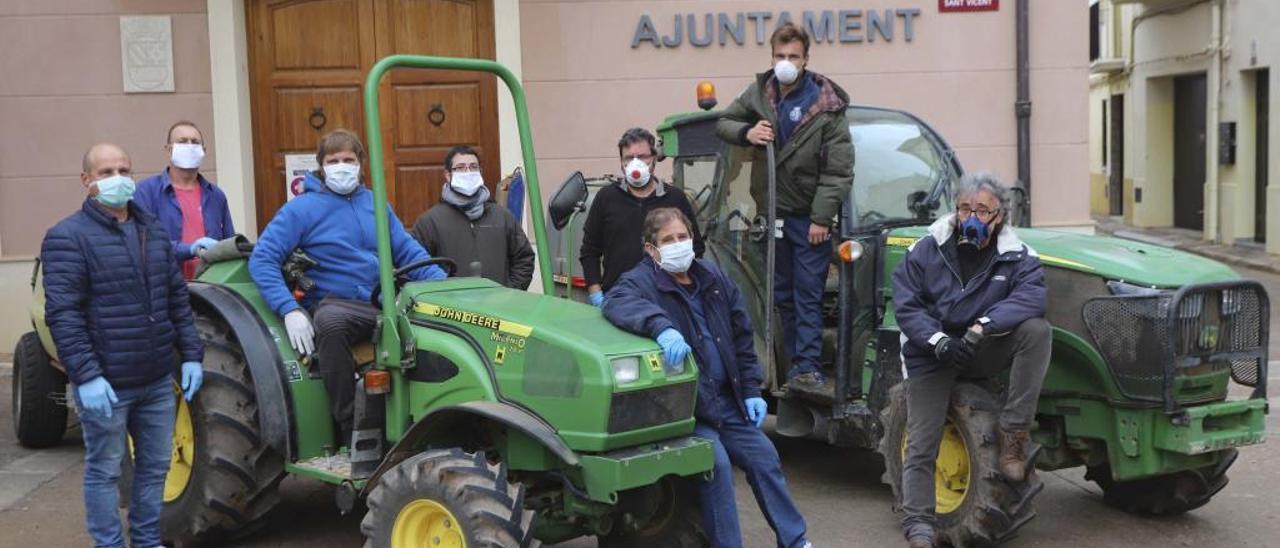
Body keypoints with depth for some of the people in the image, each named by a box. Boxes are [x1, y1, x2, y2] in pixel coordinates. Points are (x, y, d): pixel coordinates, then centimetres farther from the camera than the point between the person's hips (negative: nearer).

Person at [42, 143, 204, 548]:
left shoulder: (154, 231, 12)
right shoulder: (68, 237, -9)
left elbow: (178, 298, 16)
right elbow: (62, 314, -15)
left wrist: (190, 354, 9)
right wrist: (86, 376, -20)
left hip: (158, 379, 6)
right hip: (106, 384, -6)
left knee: (155, 466, 15)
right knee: (104, 470, 6)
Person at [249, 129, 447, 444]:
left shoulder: (375, 204, 15)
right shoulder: (302, 209, 1)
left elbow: (408, 251, 15)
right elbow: (262, 260, -5)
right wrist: (290, 310, -20)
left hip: (384, 304, 4)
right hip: (335, 303, -4)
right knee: (330, 322, -39)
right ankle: (352, 428, -28)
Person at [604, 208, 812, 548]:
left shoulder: (714, 279, 10)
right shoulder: (641, 282, -9)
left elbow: (741, 338, 15)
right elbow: (618, 303, -34)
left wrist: (752, 391, 8)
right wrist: (661, 327, -51)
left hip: (726, 401, 6)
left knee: (764, 456, 5)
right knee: (716, 463, -23)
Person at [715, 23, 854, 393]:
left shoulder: (826, 106, -13)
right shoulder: (759, 92, 0)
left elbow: (839, 169, -13)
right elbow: (723, 122, 11)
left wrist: (821, 217, -16)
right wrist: (746, 132, -12)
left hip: (810, 217, -5)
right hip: (773, 212, 5)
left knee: (808, 294, -4)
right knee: (782, 293, 11)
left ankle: (808, 368, -3)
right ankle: (795, 363, 21)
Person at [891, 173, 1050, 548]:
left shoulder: (1017, 256, -4)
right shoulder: (926, 250, -3)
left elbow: (1031, 296, -22)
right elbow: (905, 305, -7)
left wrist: (982, 327, -36)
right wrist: (940, 342, -24)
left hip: (986, 352, 0)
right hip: (933, 356, 0)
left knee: (1037, 330, -28)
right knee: (920, 446, -7)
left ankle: (1014, 433, -22)